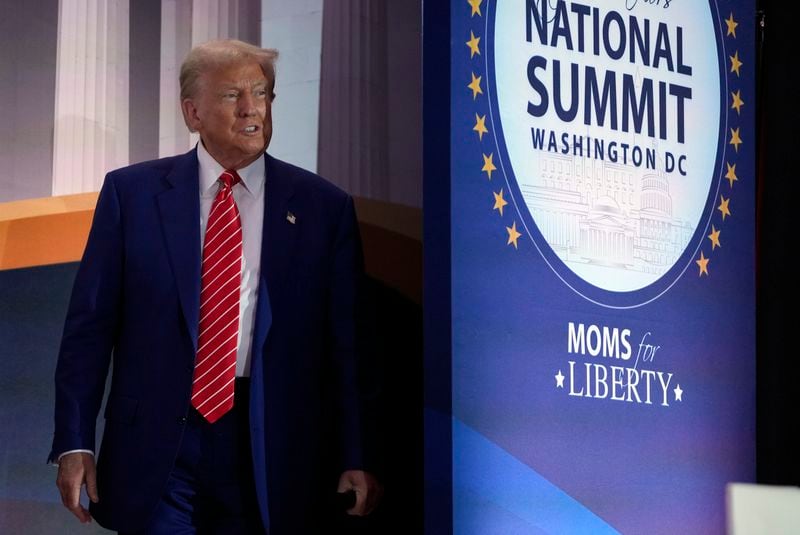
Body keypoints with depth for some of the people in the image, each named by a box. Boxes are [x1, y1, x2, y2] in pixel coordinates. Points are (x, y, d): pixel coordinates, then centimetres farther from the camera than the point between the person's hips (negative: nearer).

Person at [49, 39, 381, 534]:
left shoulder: (323, 207, 4)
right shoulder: (131, 192, 4)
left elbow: (347, 346, 4)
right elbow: (89, 326, 3)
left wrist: (356, 460, -1)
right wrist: (75, 443, -3)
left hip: (271, 457, 1)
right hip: (155, 445, 0)